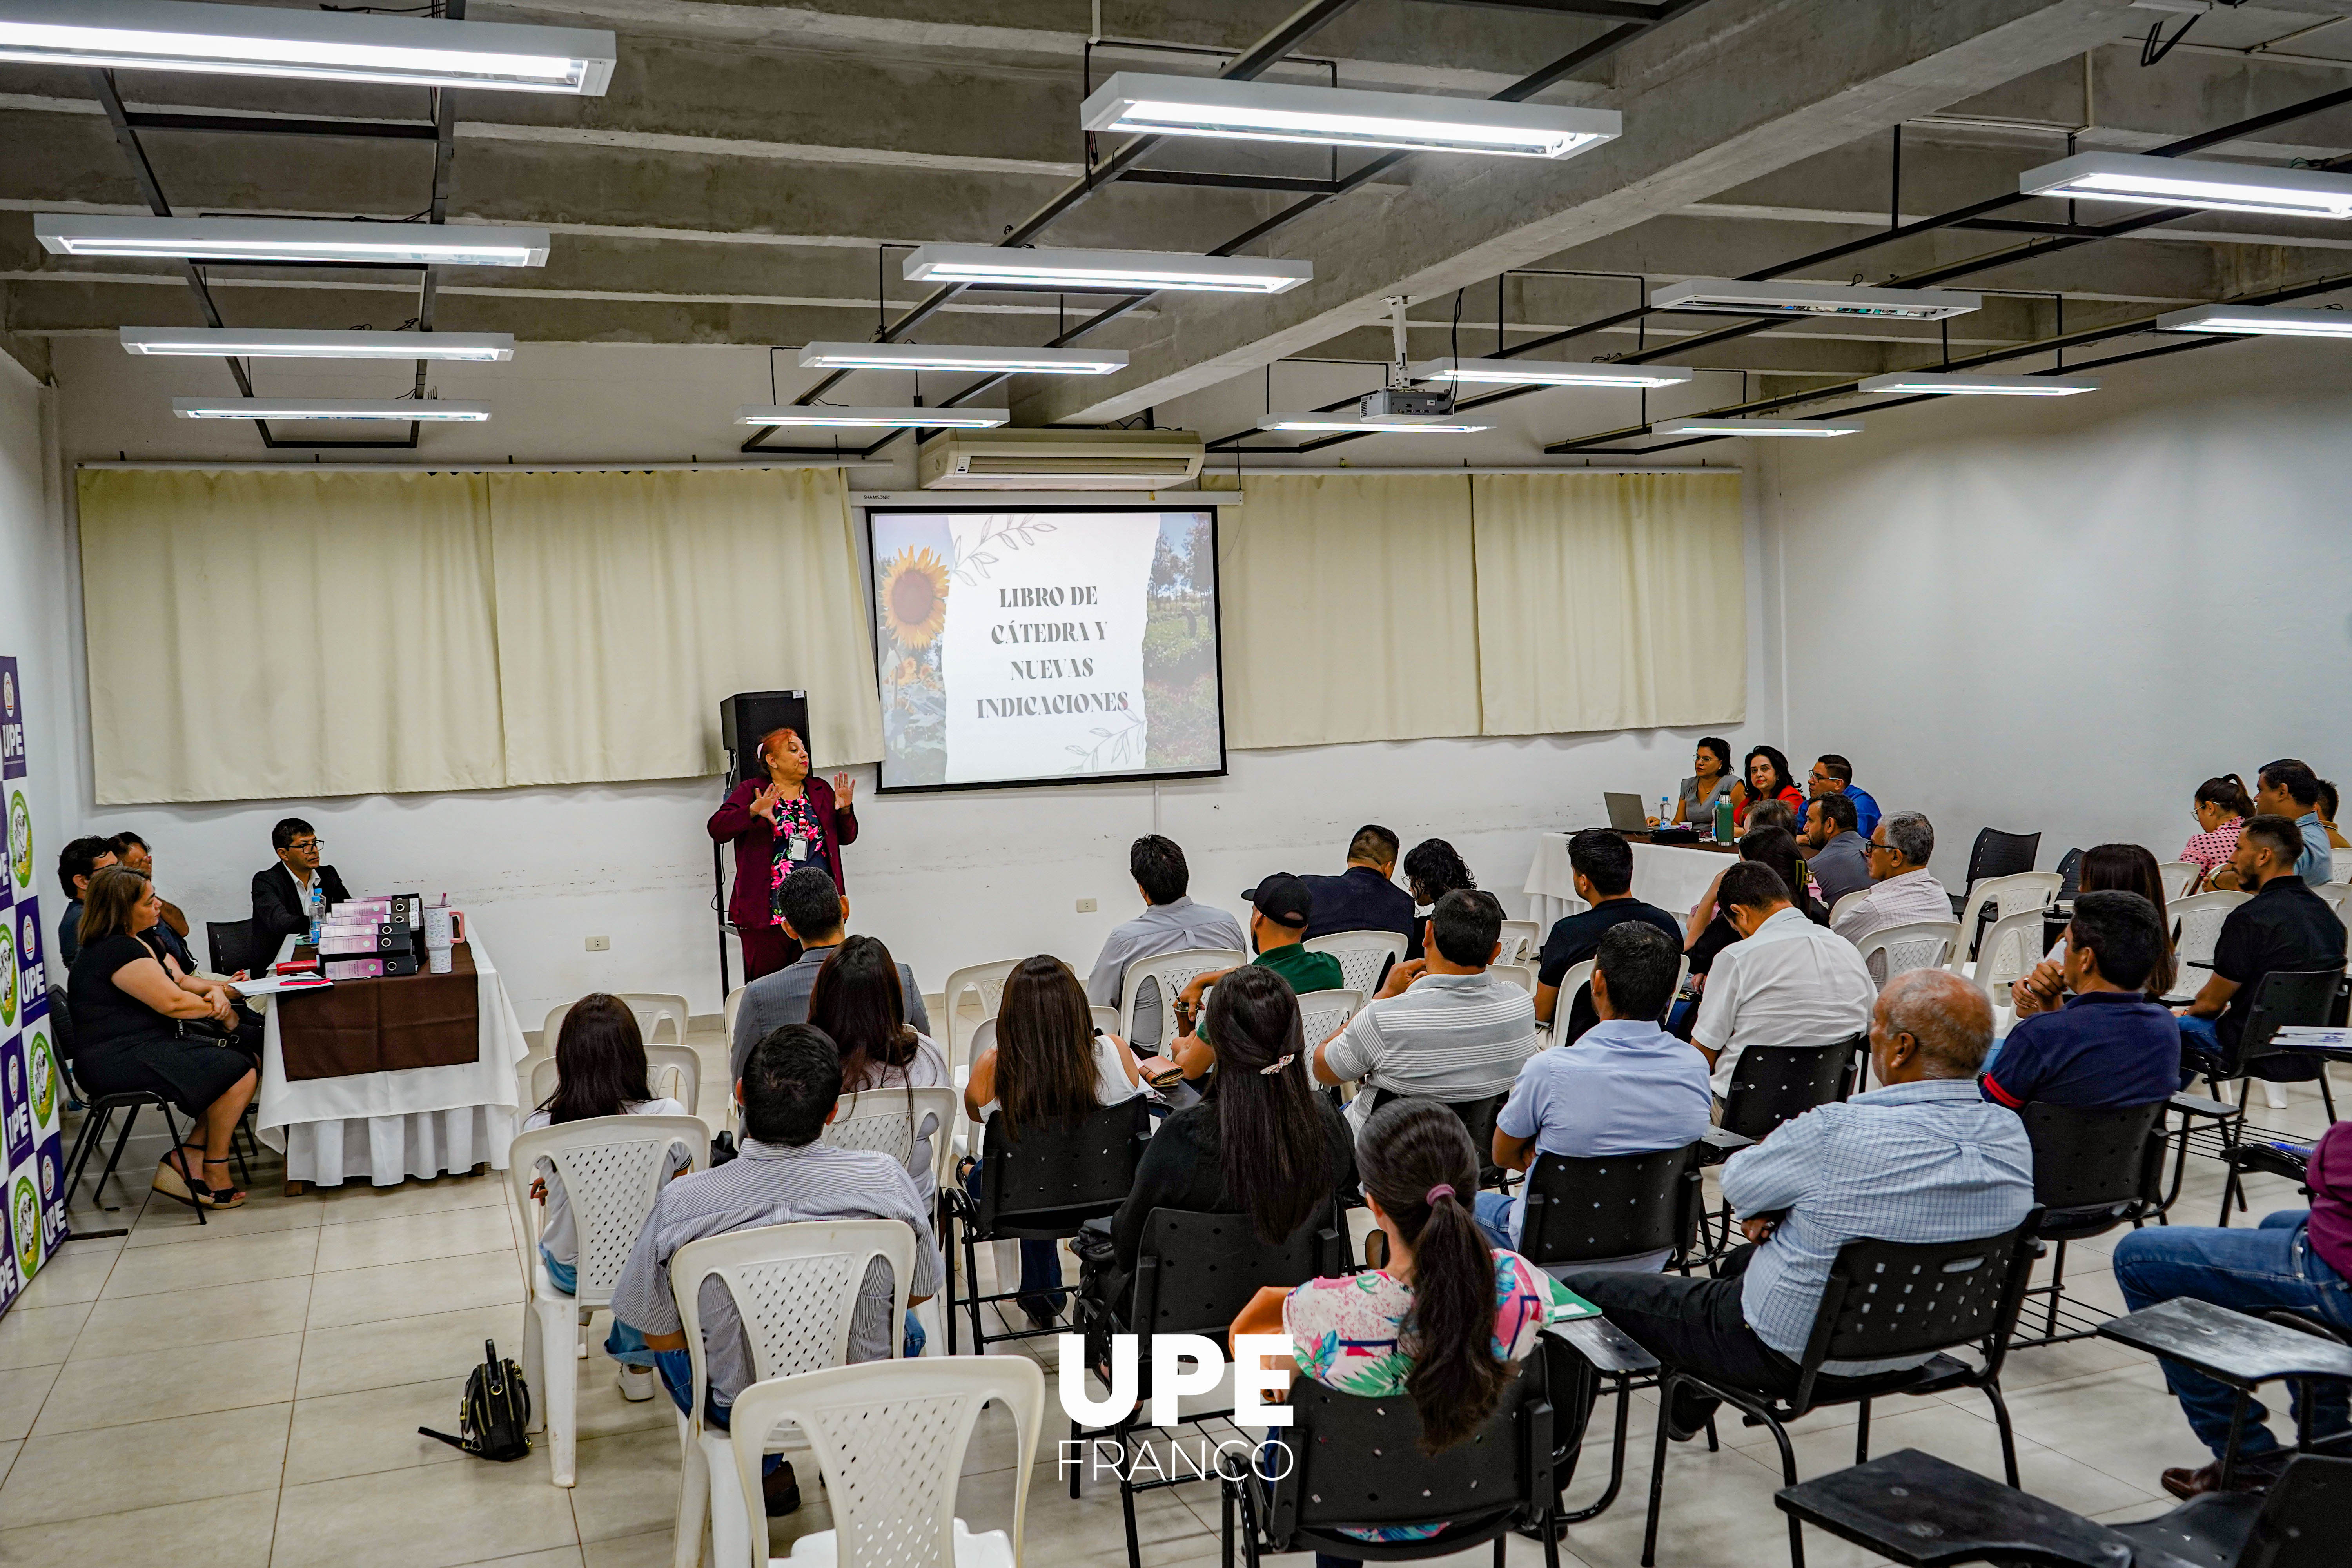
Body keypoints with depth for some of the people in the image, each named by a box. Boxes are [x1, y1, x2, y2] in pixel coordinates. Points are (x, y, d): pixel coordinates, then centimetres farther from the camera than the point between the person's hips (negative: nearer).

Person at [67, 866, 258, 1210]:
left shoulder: (137, 942, 16)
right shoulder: (118, 951, -17)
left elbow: (179, 981, 18)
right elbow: (173, 1002, -20)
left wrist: (215, 990, -3)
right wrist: (219, 1009, -4)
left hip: (150, 1046, 11)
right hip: (119, 1061, -11)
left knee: (249, 1063, 1)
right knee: (239, 1073, -19)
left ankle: (188, 1160, -3)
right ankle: (214, 1173, -4)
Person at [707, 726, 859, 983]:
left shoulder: (821, 790, 14)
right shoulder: (750, 791, 2)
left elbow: (847, 837, 16)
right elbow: (717, 828, -11)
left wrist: (845, 810, -5)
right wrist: (752, 813, -28)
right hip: (767, 911, -3)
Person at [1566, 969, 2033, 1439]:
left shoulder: (1836, 1131, -32)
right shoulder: (2013, 1137, -12)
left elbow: (1738, 1183, -11)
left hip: (1791, 1356, -8)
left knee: (1584, 1289, 9)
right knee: (1743, 1258, 38)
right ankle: (1689, 1410, 56)